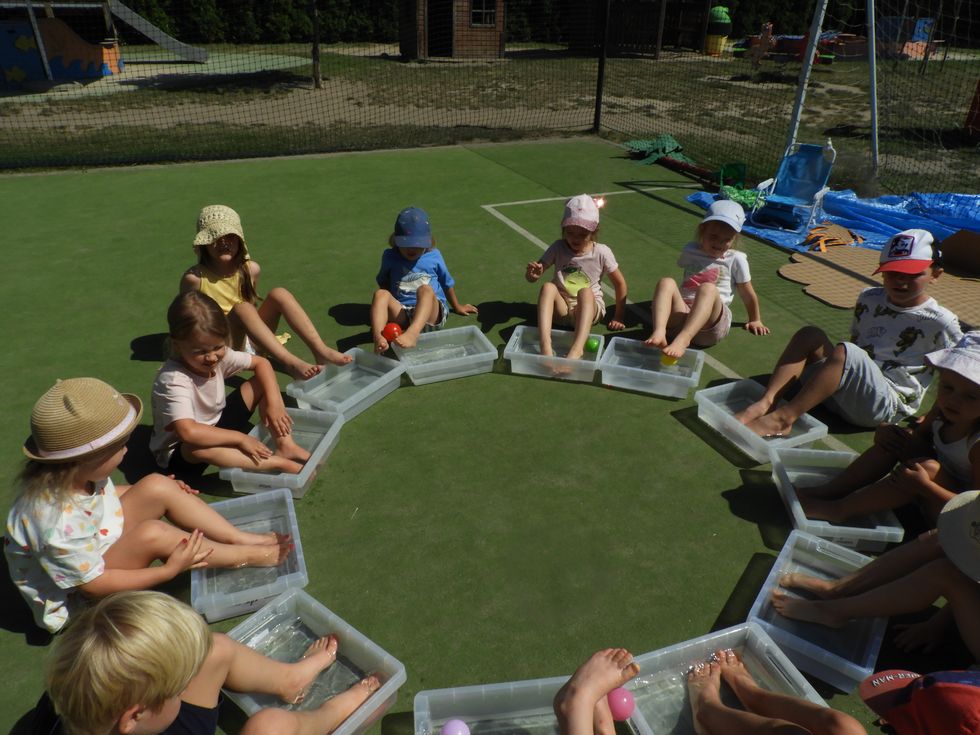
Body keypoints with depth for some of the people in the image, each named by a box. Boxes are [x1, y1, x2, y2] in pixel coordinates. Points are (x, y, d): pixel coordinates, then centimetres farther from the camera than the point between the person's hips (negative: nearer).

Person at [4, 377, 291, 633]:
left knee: (157, 486, -12)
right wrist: (170, 569, -24)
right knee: (152, 533, -33)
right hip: (77, 596, -8)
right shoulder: (58, 525, -38)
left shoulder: (78, 473, -16)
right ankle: (250, 555, -17)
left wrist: (166, 494, 3)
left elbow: (108, 492, 8)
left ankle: (244, 538, -9)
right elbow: (94, 583, -27)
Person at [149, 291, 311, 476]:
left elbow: (261, 363, -2)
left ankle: (285, 446, -15)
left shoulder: (219, 355, -14)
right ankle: (278, 463, -36)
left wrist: (274, 402, -17)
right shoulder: (173, 380, -34)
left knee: (262, 382, -5)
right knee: (196, 446, -43)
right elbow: (188, 432, -46)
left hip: (216, 428, 7)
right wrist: (240, 438, -36)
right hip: (179, 452, -7)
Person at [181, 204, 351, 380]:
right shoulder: (194, 278, -11)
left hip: (251, 340, 4)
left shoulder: (251, 270, 0)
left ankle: (321, 351, -29)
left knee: (279, 294, -17)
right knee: (242, 308, -32)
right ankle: (290, 363, -45)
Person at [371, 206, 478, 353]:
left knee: (425, 289, -34)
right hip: (402, 315, 1)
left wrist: (457, 307, 34)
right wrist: (381, 309, 18)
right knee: (380, 294, -27)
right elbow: (383, 283, 26)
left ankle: (413, 333, -61)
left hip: (431, 314, -1)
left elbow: (448, 283, 24)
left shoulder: (434, 256, 12)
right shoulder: (390, 257, 12)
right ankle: (378, 337, -53)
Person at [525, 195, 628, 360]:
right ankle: (545, 345, -45)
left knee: (585, 292, -35)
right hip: (561, 308, 2)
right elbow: (532, 278, -4)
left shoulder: (602, 252, -6)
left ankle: (576, 349, -52)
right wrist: (533, 274, -29)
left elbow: (619, 283, 3)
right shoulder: (558, 248, -3)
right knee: (548, 287, -30)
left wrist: (619, 317, 4)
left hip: (589, 309, -1)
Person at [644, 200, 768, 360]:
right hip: (681, 315, 3)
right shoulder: (690, 251, 17)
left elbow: (748, 294, 17)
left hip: (712, 323, -2)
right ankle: (659, 332, -49)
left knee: (708, 289, -34)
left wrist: (755, 320, 23)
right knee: (666, 282, -25)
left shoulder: (736, 259, 10)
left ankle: (682, 339, -54)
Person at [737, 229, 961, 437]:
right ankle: (766, 403, -31)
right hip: (839, 393, 6)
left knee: (844, 351, -32)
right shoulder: (869, 299, 11)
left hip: (887, 405, -6)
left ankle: (783, 418, -34)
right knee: (810, 334, -15)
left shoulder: (941, 323, -4)